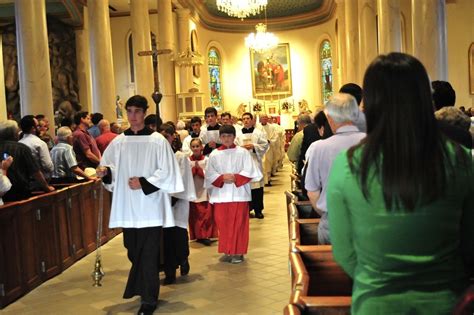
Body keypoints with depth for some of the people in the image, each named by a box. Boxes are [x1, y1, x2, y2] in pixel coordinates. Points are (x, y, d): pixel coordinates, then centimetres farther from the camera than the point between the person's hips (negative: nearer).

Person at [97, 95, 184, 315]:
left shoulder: (157, 141, -4)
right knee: (134, 252, 14)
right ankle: (141, 288, 38)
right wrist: (104, 172, -12)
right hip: (127, 207, 4)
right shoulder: (118, 142, 6)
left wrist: (143, 183, -15)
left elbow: (166, 173, -6)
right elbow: (110, 169, 10)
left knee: (148, 254, -2)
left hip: (150, 206, -4)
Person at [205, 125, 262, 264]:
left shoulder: (243, 153, 2)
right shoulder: (214, 155, 6)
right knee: (223, 224, 6)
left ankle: (238, 252, 10)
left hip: (239, 194, -2)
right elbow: (209, 174, 2)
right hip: (221, 194, 2)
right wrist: (222, 178, -14)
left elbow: (249, 172, -4)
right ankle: (227, 251, 17)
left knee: (238, 224, 1)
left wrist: (235, 178, -16)